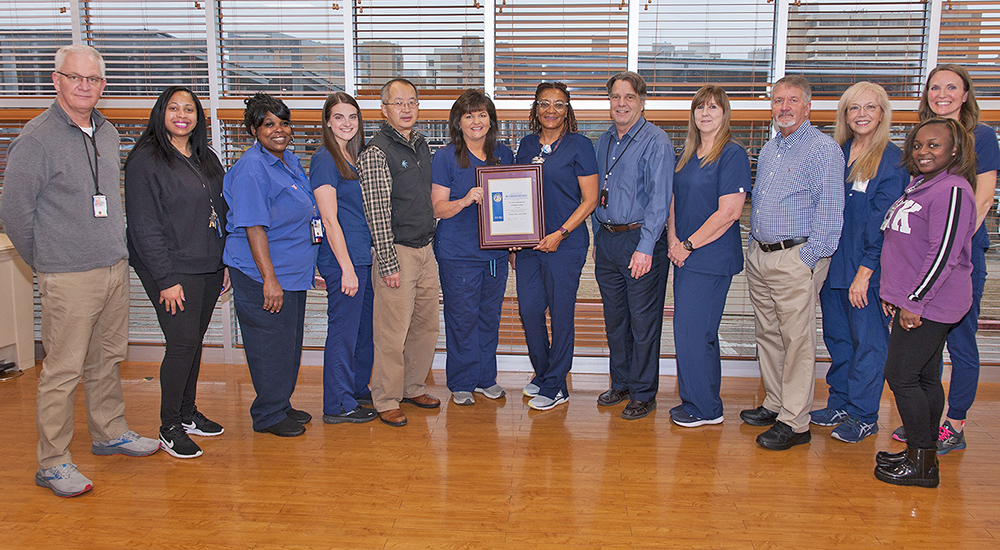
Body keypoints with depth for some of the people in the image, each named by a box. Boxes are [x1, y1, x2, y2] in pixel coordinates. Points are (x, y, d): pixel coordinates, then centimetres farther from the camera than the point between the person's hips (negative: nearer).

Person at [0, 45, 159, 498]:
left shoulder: (107, 133, 11)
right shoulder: (37, 138, -11)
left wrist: (116, 251, 17)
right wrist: (47, 263, -1)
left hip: (115, 269, 7)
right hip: (69, 277, -7)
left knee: (108, 360, 17)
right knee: (63, 370, -2)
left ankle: (110, 432, 32)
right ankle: (52, 463, 9)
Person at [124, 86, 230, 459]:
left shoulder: (206, 159, 14)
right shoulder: (145, 159, -8)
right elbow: (144, 226, -13)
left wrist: (226, 263, 12)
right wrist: (166, 279, -16)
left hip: (209, 268, 7)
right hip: (174, 270, -7)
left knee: (195, 341, 13)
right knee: (182, 344, -7)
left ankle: (188, 413, 27)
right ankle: (169, 428, 6)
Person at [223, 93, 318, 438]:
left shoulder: (291, 161, 12)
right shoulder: (251, 169, -16)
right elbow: (253, 227, -21)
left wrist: (313, 267, 22)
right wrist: (269, 279, -24)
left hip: (293, 272, 9)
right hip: (262, 277, -9)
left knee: (290, 342, 16)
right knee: (271, 345, 0)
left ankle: (282, 405, 31)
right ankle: (268, 415, 15)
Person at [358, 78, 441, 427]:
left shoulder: (421, 145, 13)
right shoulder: (375, 153, -11)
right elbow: (377, 213, -15)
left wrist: (431, 244, 18)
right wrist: (388, 264, -17)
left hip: (426, 250, 8)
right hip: (397, 252, -7)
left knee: (427, 325, 14)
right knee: (393, 332, -2)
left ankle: (413, 387, 30)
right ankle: (386, 401, 11)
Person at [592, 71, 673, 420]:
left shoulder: (656, 142, -9)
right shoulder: (604, 142, 13)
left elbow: (659, 198, -16)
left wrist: (645, 247, -22)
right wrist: (597, 239, 16)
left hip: (641, 240, -7)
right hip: (607, 240, 7)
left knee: (643, 322, 1)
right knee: (615, 319, 14)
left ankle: (643, 394, 13)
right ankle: (620, 384, 29)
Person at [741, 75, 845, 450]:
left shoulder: (823, 150, -7)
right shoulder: (768, 150, 17)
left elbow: (830, 211, -12)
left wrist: (807, 259, -16)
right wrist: (755, 247, 17)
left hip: (795, 258, -8)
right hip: (759, 256, 8)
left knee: (797, 340, -4)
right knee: (767, 334, 14)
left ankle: (795, 423, 2)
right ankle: (775, 404, 27)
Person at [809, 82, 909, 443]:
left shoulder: (892, 160, -9)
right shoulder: (837, 154, 9)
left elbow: (884, 223, -13)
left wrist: (864, 272, -16)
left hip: (867, 268, -6)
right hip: (831, 263, 6)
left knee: (868, 341, 4)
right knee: (837, 338, 14)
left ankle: (863, 416, 16)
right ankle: (839, 403, 28)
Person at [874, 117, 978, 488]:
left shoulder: (953, 190, -15)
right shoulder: (919, 185, 15)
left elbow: (943, 253, -20)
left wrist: (915, 302, -18)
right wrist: (892, 294, 18)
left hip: (928, 304, -9)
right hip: (913, 301, 9)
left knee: (901, 376, -6)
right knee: (925, 377, 14)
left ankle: (921, 464, 4)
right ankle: (924, 453, 23)